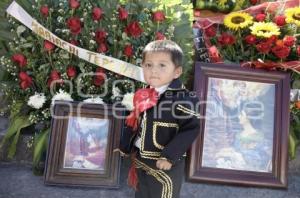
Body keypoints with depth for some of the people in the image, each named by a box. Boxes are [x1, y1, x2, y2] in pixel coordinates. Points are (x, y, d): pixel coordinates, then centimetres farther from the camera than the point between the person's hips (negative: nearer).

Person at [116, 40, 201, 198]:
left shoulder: (183, 99, -20)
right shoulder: (144, 97, 1)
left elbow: (191, 128, -23)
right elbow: (133, 124, 12)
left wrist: (170, 156, -24)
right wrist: (125, 147, 18)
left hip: (164, 166, -7)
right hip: (141, 161, 7)